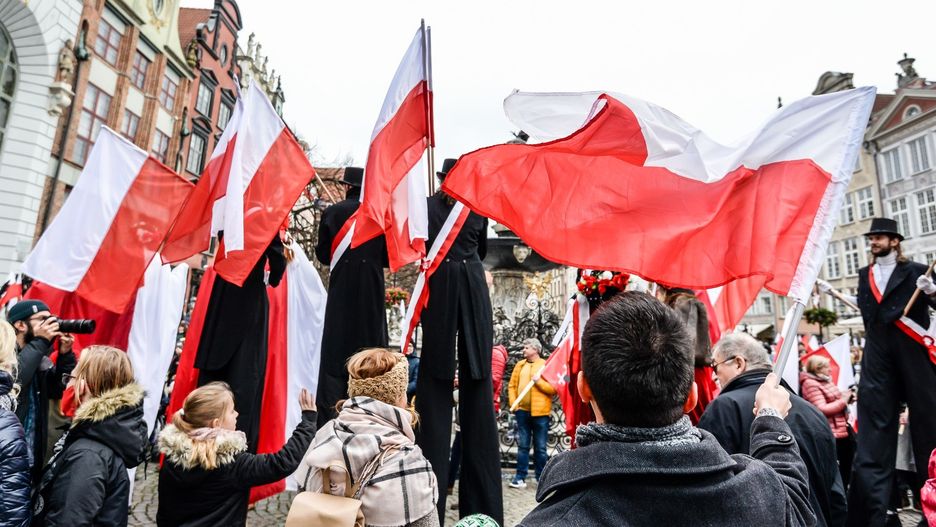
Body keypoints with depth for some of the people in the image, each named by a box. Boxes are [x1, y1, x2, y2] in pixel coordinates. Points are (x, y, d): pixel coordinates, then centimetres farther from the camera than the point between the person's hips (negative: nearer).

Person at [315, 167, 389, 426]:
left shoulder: (332, 212, 0)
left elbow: (322, 254, 4)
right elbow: (389, 257, 0)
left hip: (340, 291, 0)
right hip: (371, 290, 0)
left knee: (335, 352, 4)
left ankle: (328, 422, 3)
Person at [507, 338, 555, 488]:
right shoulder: (520, 365, 10)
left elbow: (553, 388, -9)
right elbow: (512, 385, 8)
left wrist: (539, 381, -19)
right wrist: (513, 403, -4)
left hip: (540, 412, -3)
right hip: (522, 410, 3)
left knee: (540, 447, 7)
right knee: (522, 446, 9)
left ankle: (541, 478, 20)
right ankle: (520, 477, 15)